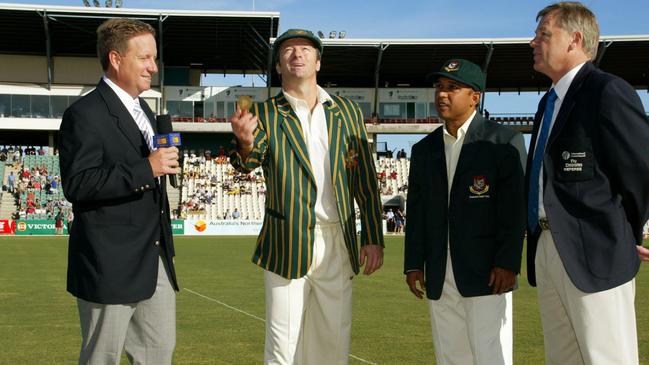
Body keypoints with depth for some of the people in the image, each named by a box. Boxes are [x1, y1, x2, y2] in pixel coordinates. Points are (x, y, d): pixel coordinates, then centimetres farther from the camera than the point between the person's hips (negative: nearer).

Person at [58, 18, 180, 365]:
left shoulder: (143, 111, 16)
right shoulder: (85, 114, -13)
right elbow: (76, 184, -23)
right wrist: (146, 169, -26)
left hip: (155, 262, 9)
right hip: (110, 266, -8)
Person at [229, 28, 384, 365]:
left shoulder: (347, 111, 7)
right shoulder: (265, 114, 1)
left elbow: (365, 180, 8)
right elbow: (248, 164, -14)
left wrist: (373, 238, 2)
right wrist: (245, 142, -37)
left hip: (337, 244, 2)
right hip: (287, 246, -2)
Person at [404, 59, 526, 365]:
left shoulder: (504, 141, -2)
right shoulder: (423, 149, 15)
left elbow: (515, 207, -8)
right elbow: (416, 211, 13)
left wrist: (507, 263, -15)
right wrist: (413, 264, 6)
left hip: (487, 273, -5)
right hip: (440, 278, 5)